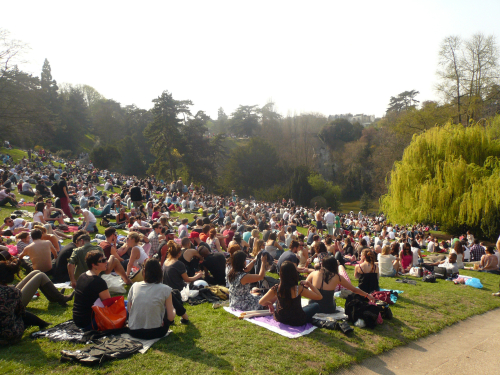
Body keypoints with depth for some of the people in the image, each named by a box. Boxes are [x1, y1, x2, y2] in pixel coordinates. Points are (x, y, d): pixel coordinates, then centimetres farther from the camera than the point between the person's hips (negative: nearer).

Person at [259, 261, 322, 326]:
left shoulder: (276, 289, -18)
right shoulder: (299, 289, -25)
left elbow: (261, 302, -9)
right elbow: (319, 296, -16)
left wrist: (269, 303, 12)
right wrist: (309, 284, -4)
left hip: (279, 319, 2)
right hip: (297, 322, -2)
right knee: (316, 306, 20)